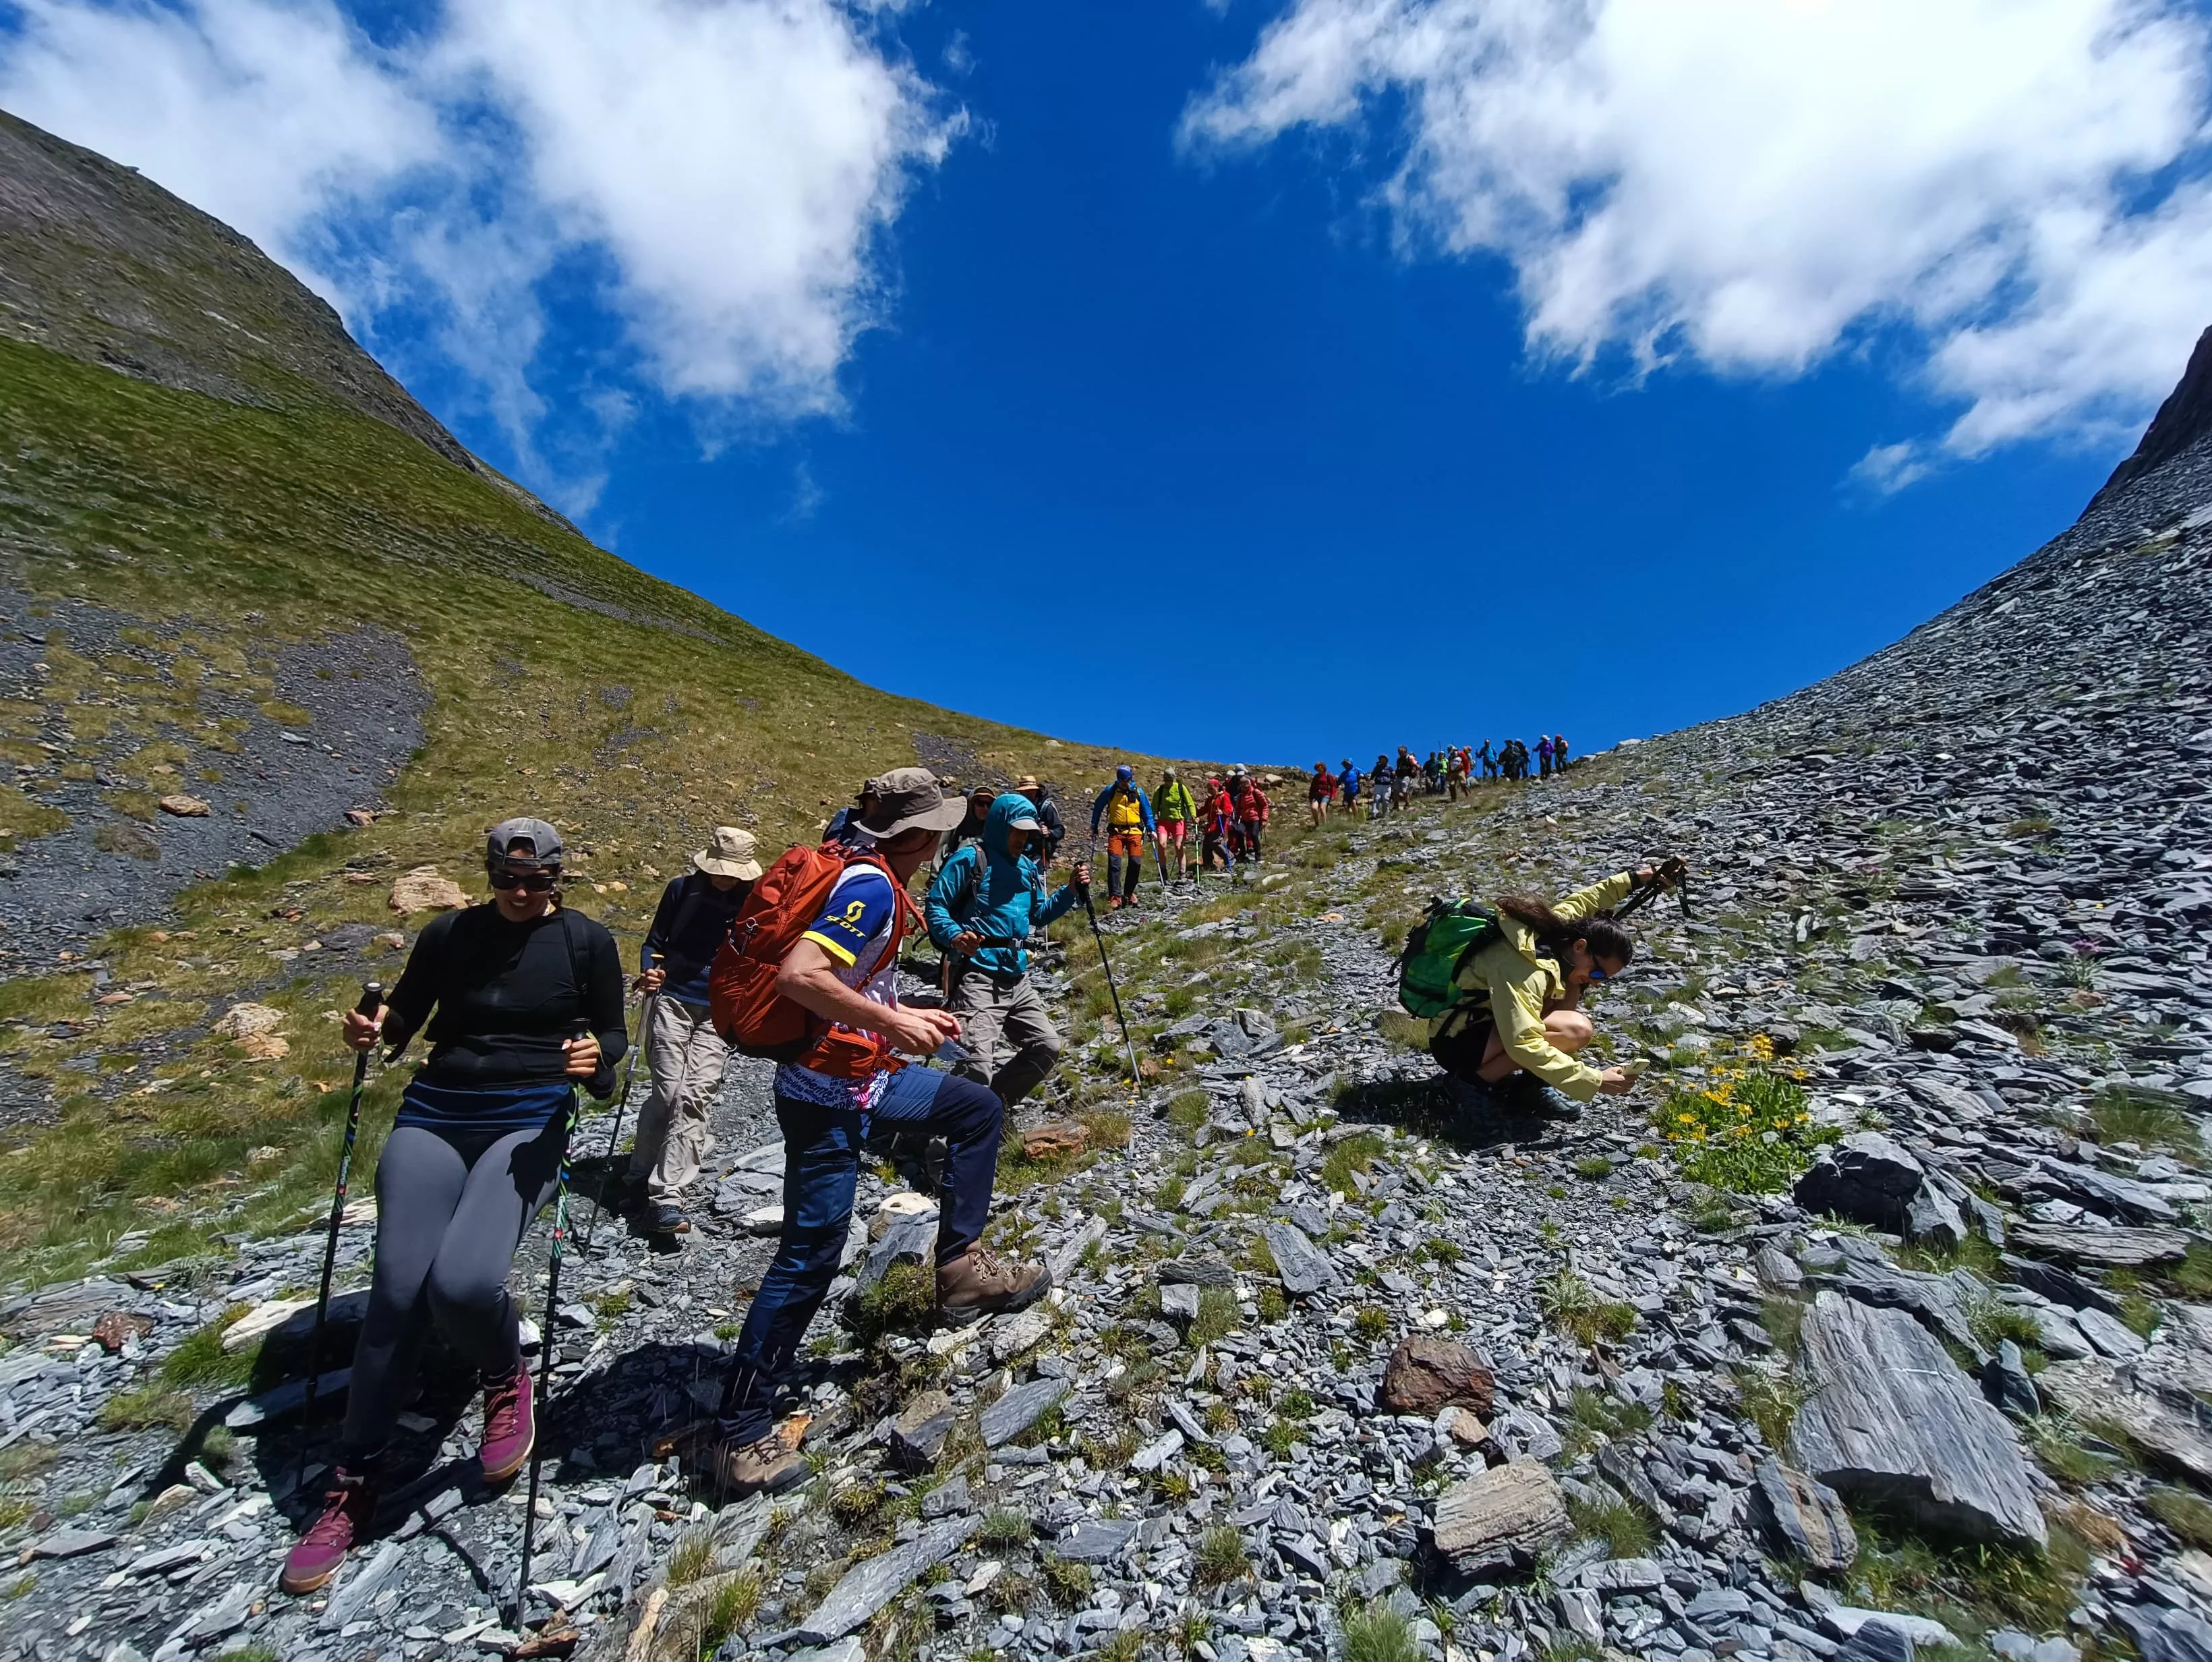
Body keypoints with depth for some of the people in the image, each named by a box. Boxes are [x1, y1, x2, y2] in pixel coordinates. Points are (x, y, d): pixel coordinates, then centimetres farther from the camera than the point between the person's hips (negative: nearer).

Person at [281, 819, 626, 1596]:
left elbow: (613, 1035, 2)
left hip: (529, 1125, -3)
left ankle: (506, 1382, 11)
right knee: (396, 1291, -5)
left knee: (463, 1283, -23)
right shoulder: (448, 933, 5)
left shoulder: (587, 941, -2)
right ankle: (355, 1479, 20)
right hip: (433, 1116, 3)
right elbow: (406, 1014, 17)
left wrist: (596, 1055, -20)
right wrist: (376, 1026, -5)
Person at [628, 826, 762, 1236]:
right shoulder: (681, 889, 1)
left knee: (695, 1096, -10)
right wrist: (648, 972, -9)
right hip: (672, 1000, 0)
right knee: (668, 1091, -4)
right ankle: (641, 1174, 20)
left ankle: (665, 1197, -8)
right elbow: (654, 942, 9)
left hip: (720, 1011, 0)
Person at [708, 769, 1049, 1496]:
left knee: (979, 1109, 15)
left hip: (865, 1075, 10)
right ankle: (739, 1432, 18)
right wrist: (892, 1022, -26)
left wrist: (905, 1016, 17)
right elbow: (799, 976, -32)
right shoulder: (872, 888, -21)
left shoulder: (868, 875, 8)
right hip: (827, 1094, -10)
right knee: (811, 1256, 1)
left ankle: (960, 1265, 21)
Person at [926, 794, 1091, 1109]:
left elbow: (1037, 916, 22)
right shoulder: (971, 859, -6)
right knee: (976, 1066, -18)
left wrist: (1070, 892, 7)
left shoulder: (1029, 867, 16)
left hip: (1018, 977, 8)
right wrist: (955, 936, -27)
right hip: (978, 977, -8)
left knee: (1047, 1046, 13)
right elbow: (934, 906, -8)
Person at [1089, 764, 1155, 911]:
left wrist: (1151, 830, 3)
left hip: (1134, 831, 1)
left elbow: (1147, 812, 12)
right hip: (1116, 831, -1)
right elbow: (1097, 808, 12)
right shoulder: (1110, 791, 1)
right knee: (1114, 862, -14)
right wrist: (1094, 828, 11)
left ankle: (1129, 893, 16)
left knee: (1135, 862, -4)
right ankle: (1115, 897, -15)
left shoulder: (1138, 792, 4)